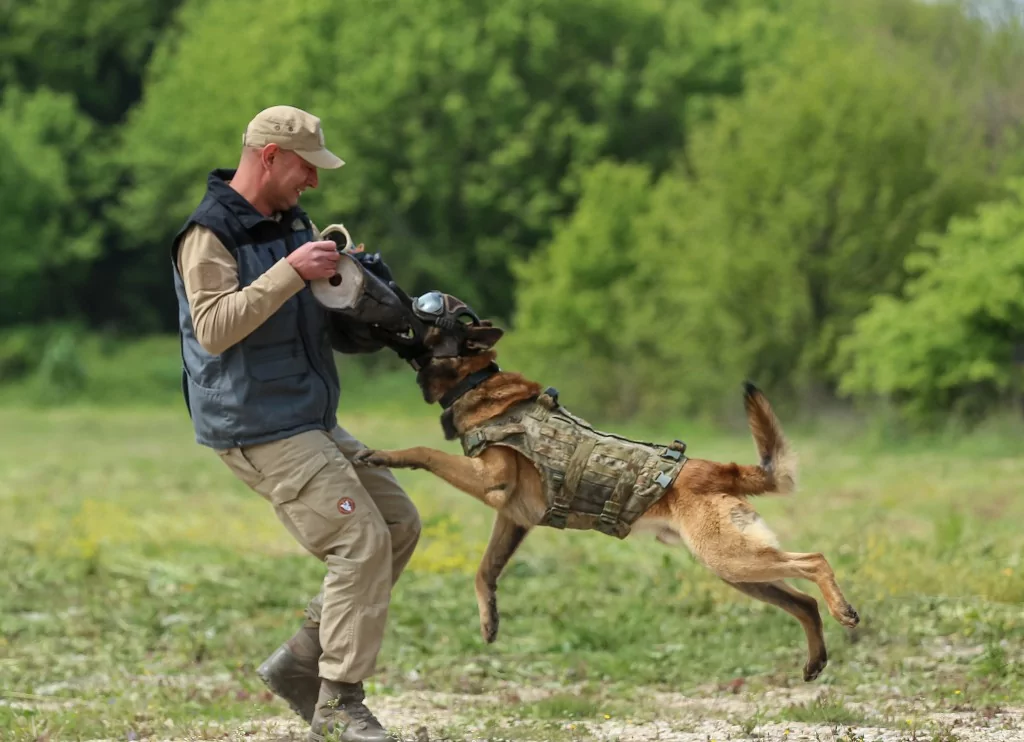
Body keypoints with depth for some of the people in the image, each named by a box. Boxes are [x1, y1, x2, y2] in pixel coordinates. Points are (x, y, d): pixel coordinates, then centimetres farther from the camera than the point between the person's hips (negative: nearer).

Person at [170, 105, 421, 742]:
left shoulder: (293, 224, 14)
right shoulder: (209, 236, -13)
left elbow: (331, 330, 21)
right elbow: (213, 329, -26)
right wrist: (289, 273, -29)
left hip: (312, 423, 10)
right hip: (261, 431, -10)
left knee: (399, 523, 11)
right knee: (362, 542, -15)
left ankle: (301, 662, 14)